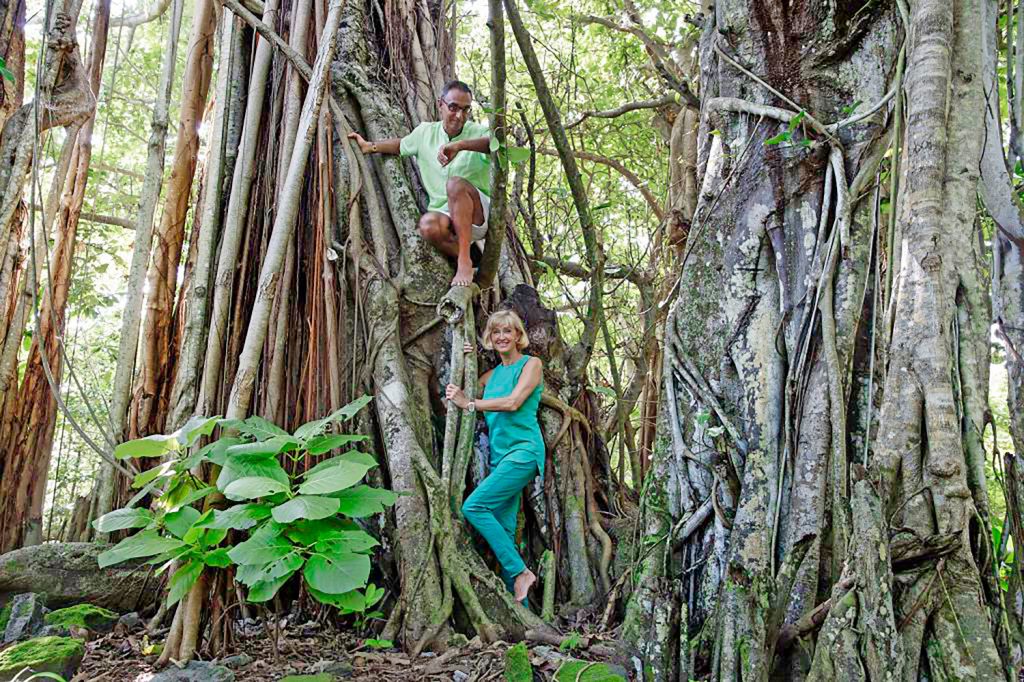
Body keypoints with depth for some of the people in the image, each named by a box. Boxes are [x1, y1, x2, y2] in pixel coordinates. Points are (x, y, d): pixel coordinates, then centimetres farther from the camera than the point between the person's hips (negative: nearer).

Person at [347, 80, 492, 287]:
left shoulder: (477, 132, -6)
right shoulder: (425, 132, 9)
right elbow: (400, 144, 32)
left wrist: (460, 145, -41)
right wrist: (369, 146, 23)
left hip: (480, 214, -3)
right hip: (445, 215, 3)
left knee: (455, 183, -34)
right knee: (428, 225, -33)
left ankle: (465, 261, -31)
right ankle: (473, 266, -14)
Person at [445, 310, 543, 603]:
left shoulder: (531, 364, 0)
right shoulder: (493, 373, 19)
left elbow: (513, 402, -13)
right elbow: (458, 389, 23)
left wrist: (469, 403, -8)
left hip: (523, 451, -7)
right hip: (499, 455, 7)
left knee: (474, 506, -20)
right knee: (503, 531, 4)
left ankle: (520, 571, -12)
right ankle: (519, 607, 9)